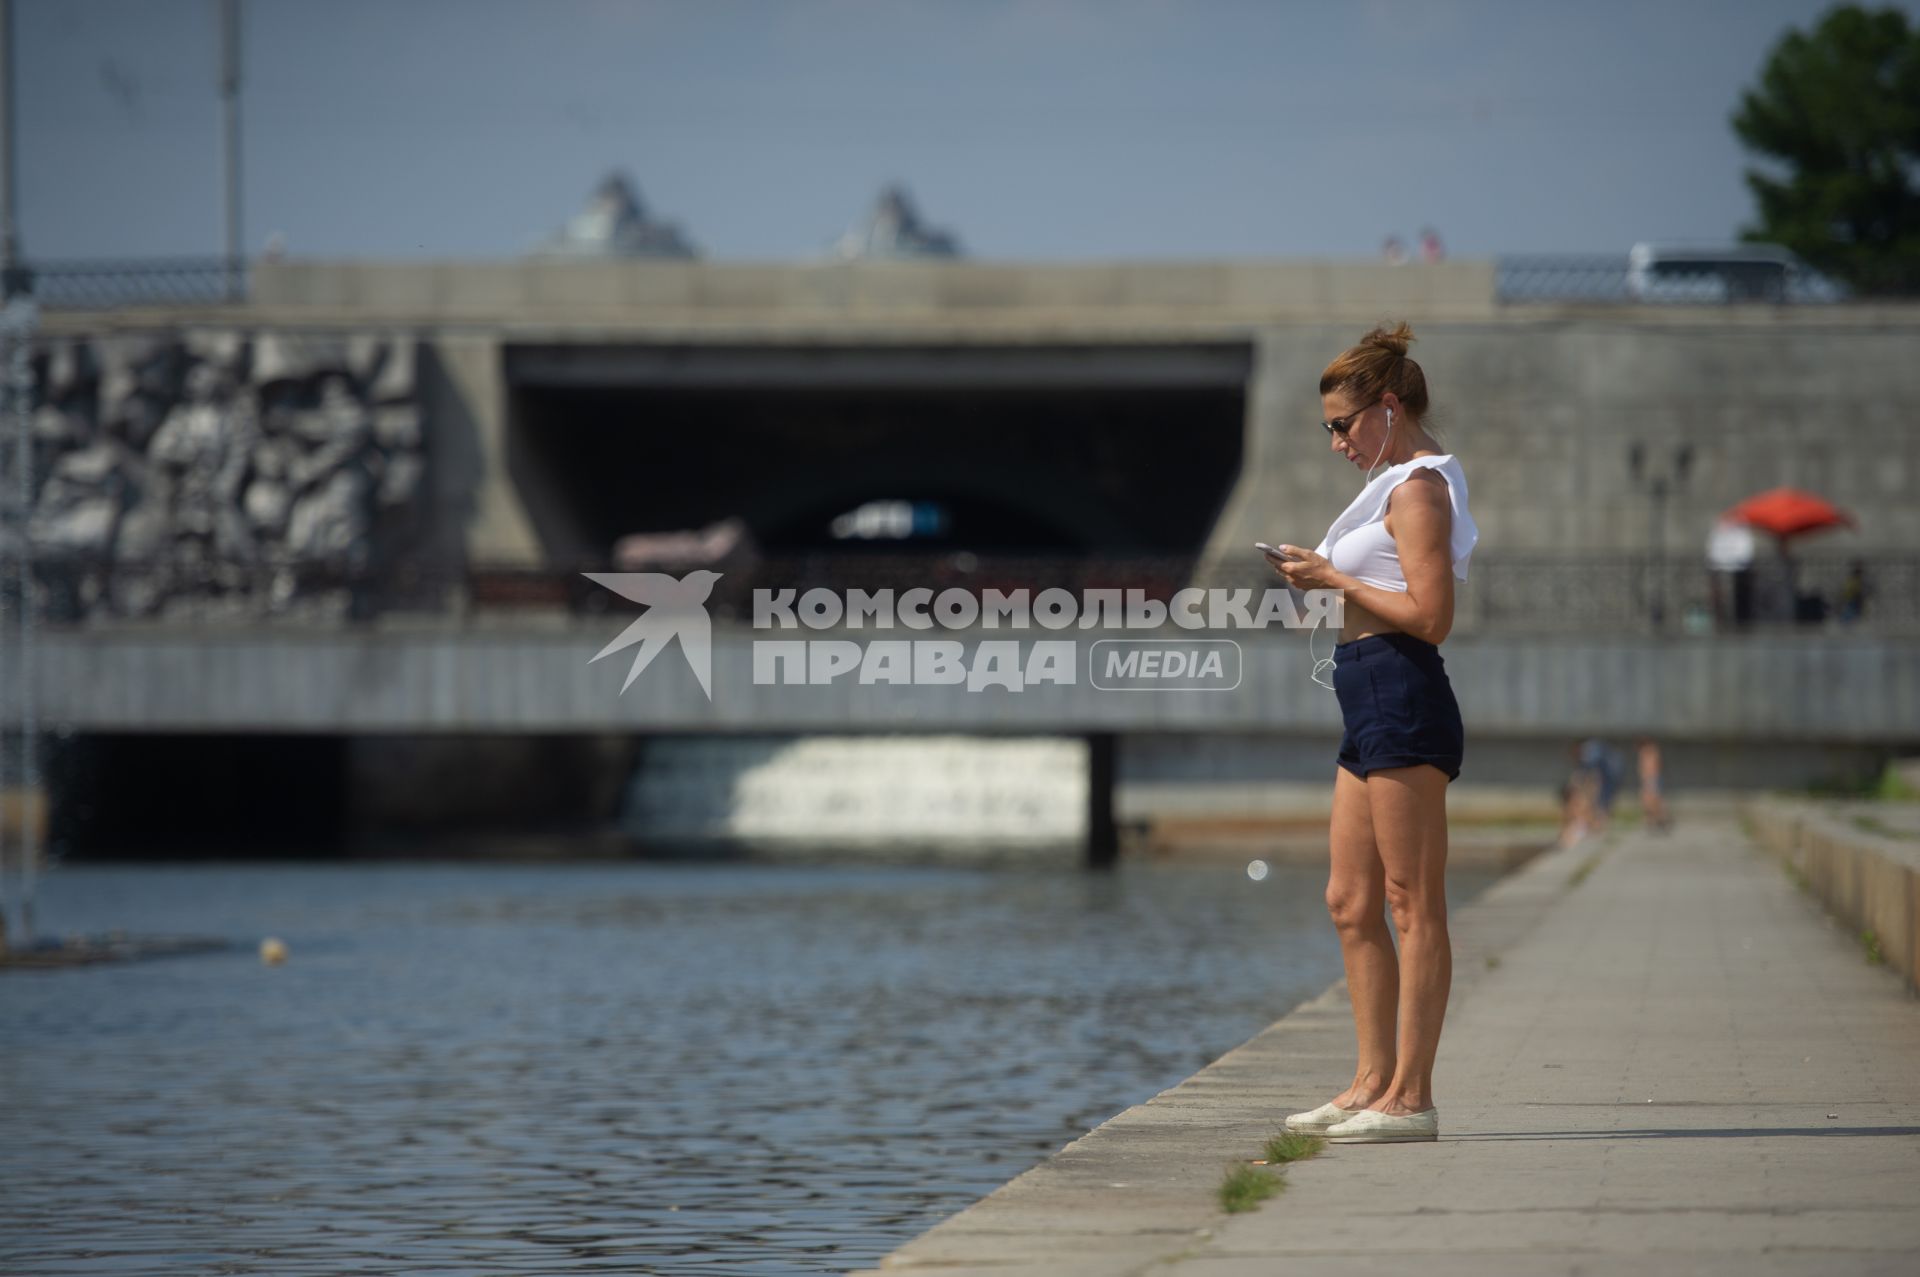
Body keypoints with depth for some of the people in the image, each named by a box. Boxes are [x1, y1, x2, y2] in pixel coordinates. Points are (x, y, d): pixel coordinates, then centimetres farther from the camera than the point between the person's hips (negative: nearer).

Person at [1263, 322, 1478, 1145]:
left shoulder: (1417, 488, -11)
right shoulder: (1405, 484, 20)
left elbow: (1429, 614, -20)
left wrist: (1336, 580, -13)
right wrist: (1328, 575, 10)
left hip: (1403, 701, -11)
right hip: (1373, 705, 11)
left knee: (1413, 904, -7)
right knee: (1350, 902, 12)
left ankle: (1411, 1097, -5)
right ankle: (1375, 1082, 17)